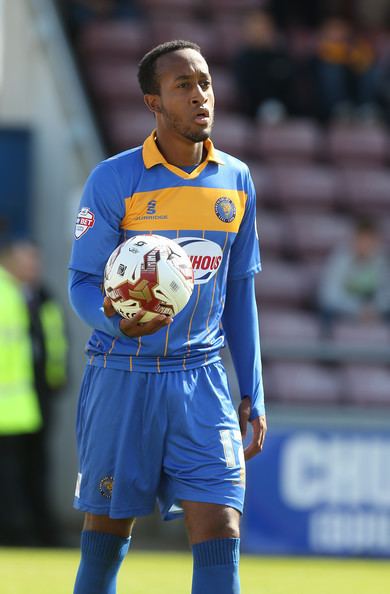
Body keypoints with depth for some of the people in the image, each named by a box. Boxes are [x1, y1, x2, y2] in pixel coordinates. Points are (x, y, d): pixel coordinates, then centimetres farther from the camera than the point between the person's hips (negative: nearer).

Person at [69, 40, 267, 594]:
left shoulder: (236, 180, 7)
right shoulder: (114, 180, -6)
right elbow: (82, 282, -5)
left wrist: (252, 394, 12)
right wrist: (117, 321, -28)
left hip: (201, 381, 3)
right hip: (122, 377, -3)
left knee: (220, 535, -10)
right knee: (108, 529, 6)